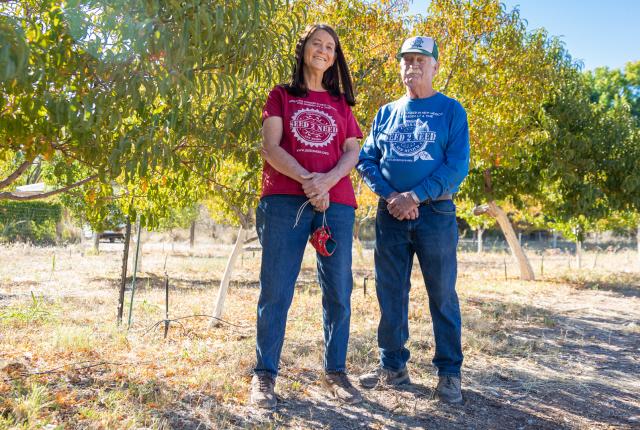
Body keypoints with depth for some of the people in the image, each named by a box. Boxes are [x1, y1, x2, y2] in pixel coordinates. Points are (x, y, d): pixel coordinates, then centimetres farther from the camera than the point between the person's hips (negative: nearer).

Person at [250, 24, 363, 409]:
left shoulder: (341, 104, 19)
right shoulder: (281, 96, 12)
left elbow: (353, 152, 9)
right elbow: (270, 146, 0)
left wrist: (327, 180, -12)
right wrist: (307, 181, -15)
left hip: (336, 202, 3)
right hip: (285, 200, -2)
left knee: (339, 291, 2)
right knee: (276, 290, -4)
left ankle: (336, 372, 14)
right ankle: (265, 375, 5)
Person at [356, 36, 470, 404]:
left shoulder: (451, 110, 3)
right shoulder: (387, 113, 13)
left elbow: (457, 165, -7)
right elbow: (367, 160, 8)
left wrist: (415, 196, -17)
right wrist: (390, 195, -10)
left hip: (435, 213, -3)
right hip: (390, 214, 4)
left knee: (443, 295, 1)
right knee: (390, 294, 8)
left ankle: (449, 373, 12)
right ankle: (393, 366, 20)